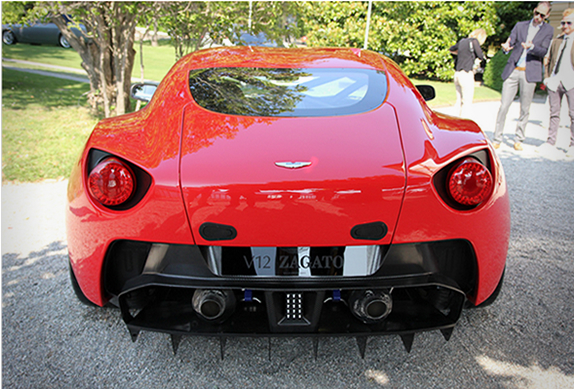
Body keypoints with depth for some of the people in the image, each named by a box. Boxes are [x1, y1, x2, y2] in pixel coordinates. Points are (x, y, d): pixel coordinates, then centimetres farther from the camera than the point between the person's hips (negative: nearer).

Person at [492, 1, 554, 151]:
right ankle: (497, 139, 3)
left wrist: (532, 47, -24)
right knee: (504, 106, -4)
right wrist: (506, 47, -22)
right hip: (512, 71, 1)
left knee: (525, 109, 3)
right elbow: (510, 41, 3)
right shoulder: (520, 25, 13)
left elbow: (544, 52, -3)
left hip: (530, 73, -1)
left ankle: (519, 140, 14)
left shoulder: (548, 30, 8)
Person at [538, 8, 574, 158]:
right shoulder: (556, 41, 17)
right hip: (554, 81, 4)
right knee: (553, 113, 8)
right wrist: (547, 76, 10)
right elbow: (548, 59, 20)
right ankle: (551, 143, 13)